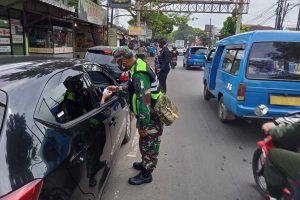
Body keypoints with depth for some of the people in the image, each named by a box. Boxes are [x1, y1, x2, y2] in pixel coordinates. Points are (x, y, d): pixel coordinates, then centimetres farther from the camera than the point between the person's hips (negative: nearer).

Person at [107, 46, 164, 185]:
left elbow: (145, 102, -30)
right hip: (153, 115, 10)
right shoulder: (139, 65, 6)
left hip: (152, 118, -10)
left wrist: (143, 125, -24)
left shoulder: (139, 75, -27)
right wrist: (117, 89, 20)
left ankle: (146, 174, 23)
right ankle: (145, 163, 44)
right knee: (146, 144, 24)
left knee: (148, 145, 6)